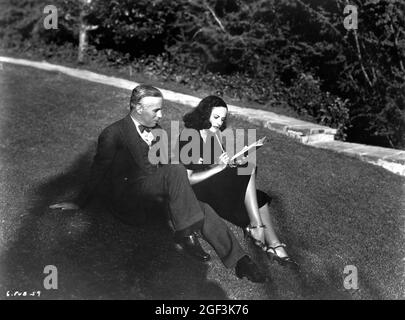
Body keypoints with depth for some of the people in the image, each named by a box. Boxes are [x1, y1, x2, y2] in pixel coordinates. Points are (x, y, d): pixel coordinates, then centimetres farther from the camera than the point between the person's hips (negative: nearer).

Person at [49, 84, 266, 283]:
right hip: (129, 199, -6)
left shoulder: (156, 130, 14)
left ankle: (238, 260, -17)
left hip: (155, 196, 6)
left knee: (202, 211, -17)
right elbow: (98, 171, 2)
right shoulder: (113, 134, -7)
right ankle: (185, 234, -26)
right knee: (175, 170, -30)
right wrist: (80, 203, 7)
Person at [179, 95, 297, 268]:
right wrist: (218, 167, -25)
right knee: (249, 171, -23)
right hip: (198, 189, -8)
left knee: (259, 199, -14)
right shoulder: (189, 137, -13)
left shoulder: (216, 133, 11)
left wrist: (237, 160, -7)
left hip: (219, 185, 8)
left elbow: (222, 165, 15)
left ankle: (274, 246, -20)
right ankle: (256, 226, -22)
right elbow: (187, 179, -18)